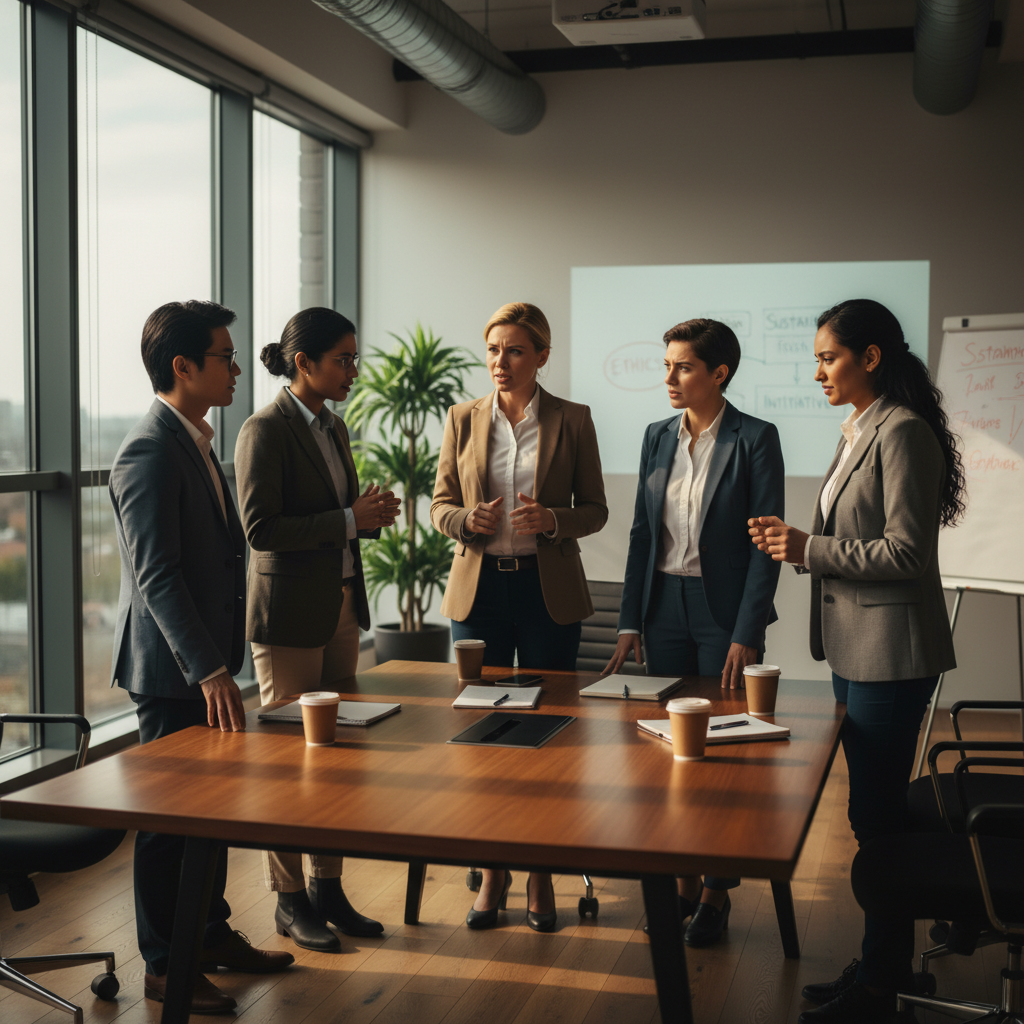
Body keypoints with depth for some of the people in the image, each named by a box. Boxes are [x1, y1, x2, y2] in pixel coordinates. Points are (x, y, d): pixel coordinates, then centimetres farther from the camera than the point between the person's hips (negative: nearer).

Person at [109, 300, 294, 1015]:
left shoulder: (196, 442, 12)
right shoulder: (150, 452, -19)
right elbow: (156, 575, -24)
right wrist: (208, 671, -28)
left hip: (206, 664, 10)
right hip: (172, 669, -9)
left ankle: (212, 936, 31)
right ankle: (165, 965, 15)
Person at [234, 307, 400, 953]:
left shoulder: (333, 426, 13)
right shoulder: (266, 431, -12)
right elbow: (261, 528, -19)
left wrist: (372, 514, 1)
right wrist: (350, 519, -20)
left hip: (341, 605, 8)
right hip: (290, 612, -8)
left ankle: (329, 888, 23)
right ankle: (290, 900, 14)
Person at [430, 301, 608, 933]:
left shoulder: (572, 420, 1)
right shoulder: (464, 419, 6)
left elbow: (595, 510, 3)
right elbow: (440, 505, 9)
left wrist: (553, 520, -17)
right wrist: (467, 519, -14)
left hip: (548, 590, -2)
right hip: (479, 587, 2)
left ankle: (541, 874, 18)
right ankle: (493, 870, 19)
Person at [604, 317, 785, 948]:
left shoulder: (755, 439, -8)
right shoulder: (657, 438, 8)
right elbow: (642, 533, 10)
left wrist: (745, 635, -15)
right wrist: (630, 620, 5)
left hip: (724, 611, -5)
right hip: (664, 609, 5)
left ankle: (719, 891, 16)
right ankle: (683, 878, 24)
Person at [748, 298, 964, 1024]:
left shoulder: (902, 433, -15)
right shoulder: (859, 432, 14)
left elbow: (908, 552, -20)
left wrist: (810, 549, -17)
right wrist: (798, 544, 4)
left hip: (891, 653, -10)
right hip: (855, 649, 10)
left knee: (877, 813, -2)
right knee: (874, 809, 15)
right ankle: (882, 965, 27)